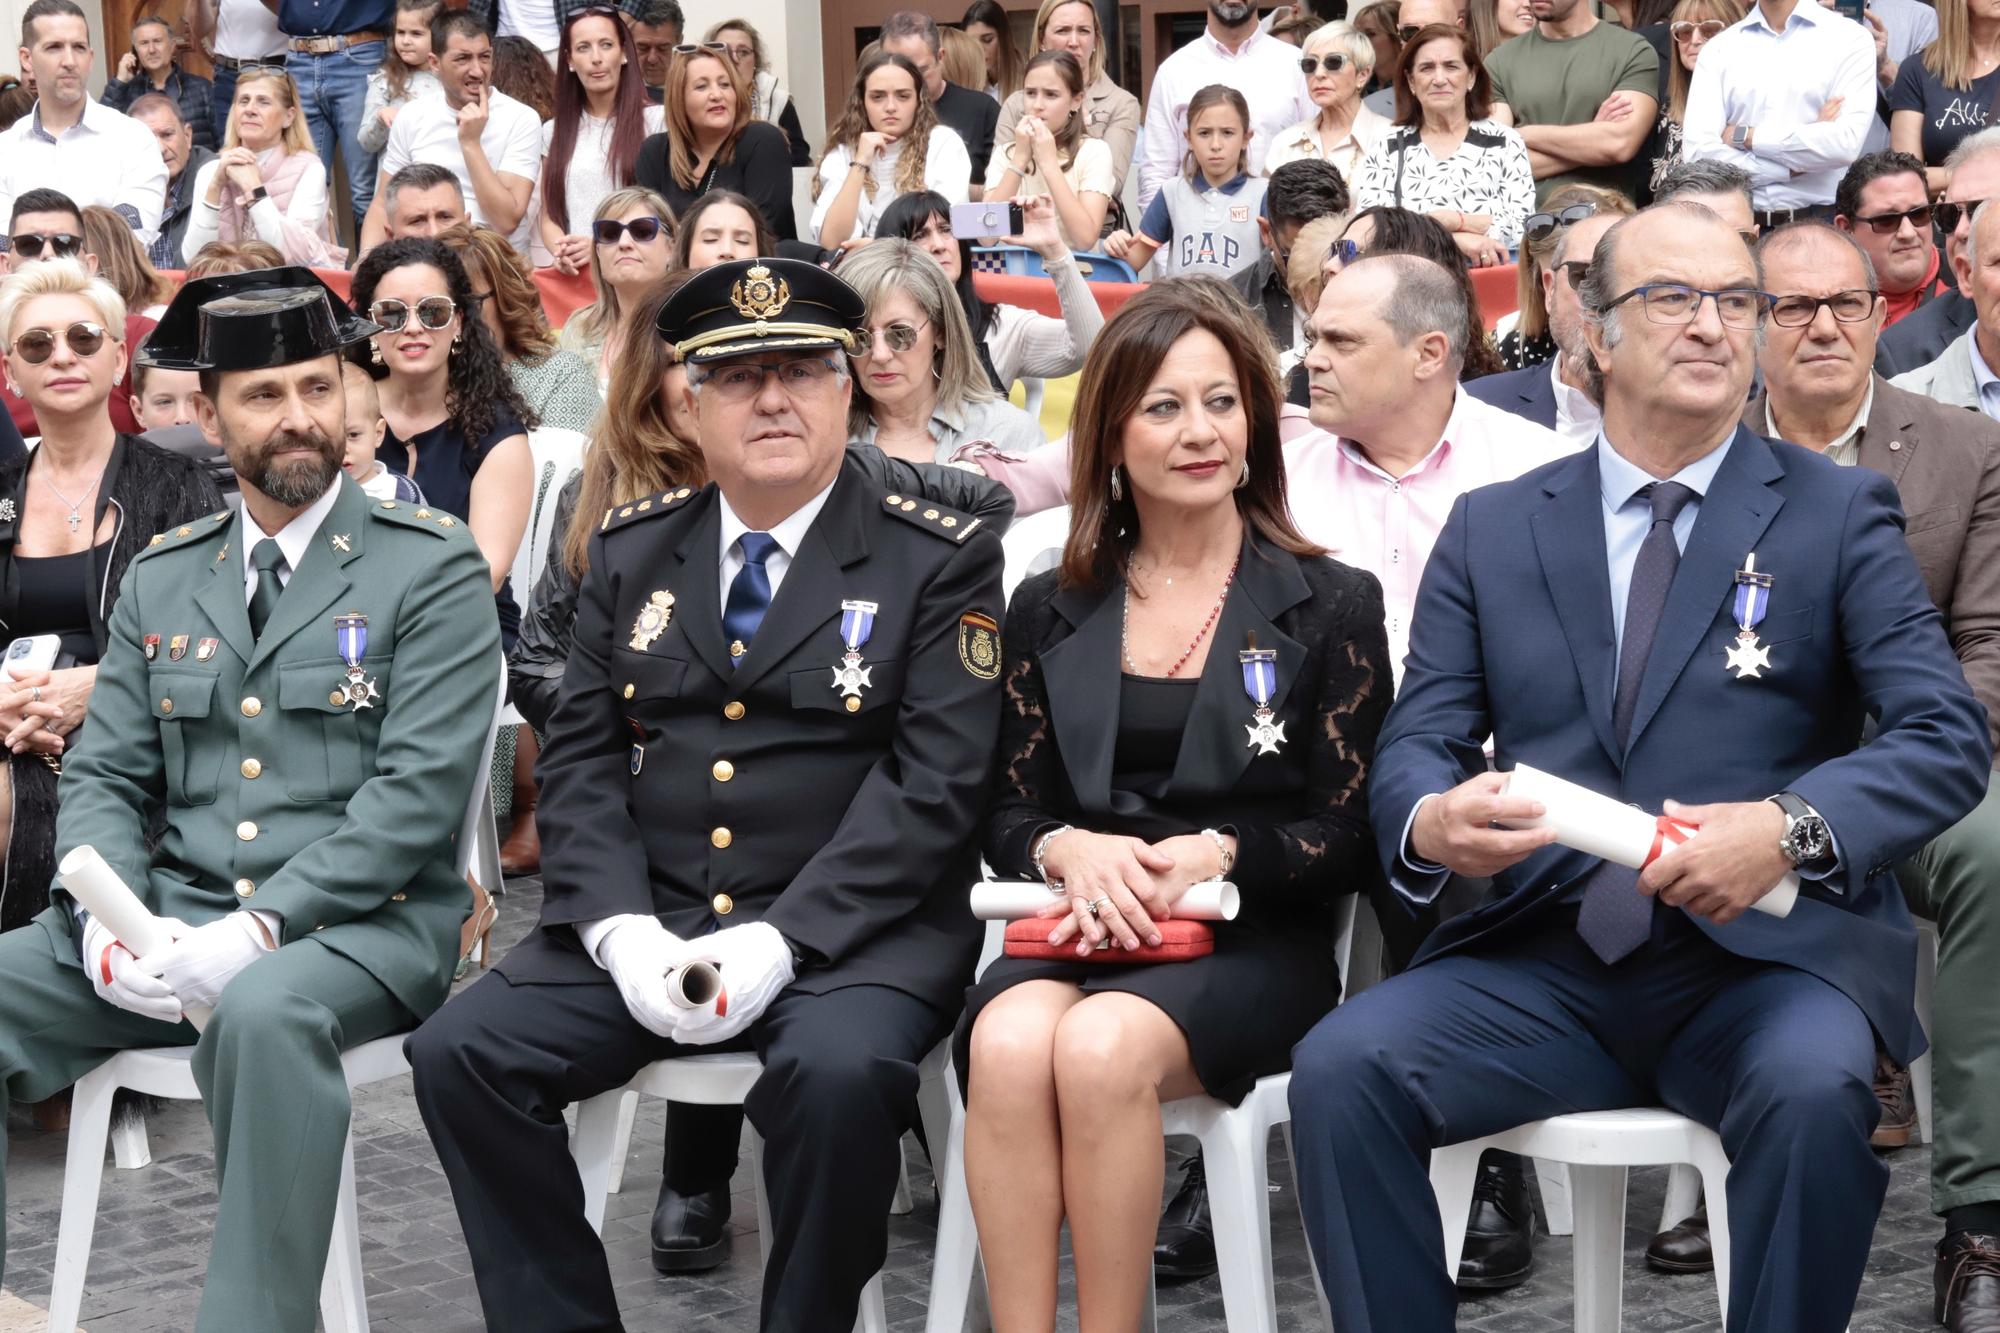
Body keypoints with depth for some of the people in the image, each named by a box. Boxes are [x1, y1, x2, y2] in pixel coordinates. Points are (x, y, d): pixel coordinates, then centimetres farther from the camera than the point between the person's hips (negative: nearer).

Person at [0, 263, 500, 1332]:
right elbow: (103, 778, 12)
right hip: (172, 915, 5)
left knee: (263, 1011, -38)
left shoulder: (431, 571, 0)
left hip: (356, 924, -5)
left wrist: (261, 928, -20)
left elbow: (416, 794, -10)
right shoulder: (161, 577, 16)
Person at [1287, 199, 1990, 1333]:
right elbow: (1418, 740, 11)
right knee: (1339, 1068, -23)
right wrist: (1431, 818, -15)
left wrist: (1790, 828, -21)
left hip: (1763, 955, -2)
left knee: (1814, 1092, -34)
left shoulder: (1838, 513, 8)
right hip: (1547, 966, 2)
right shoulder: (1493, 529, 15)